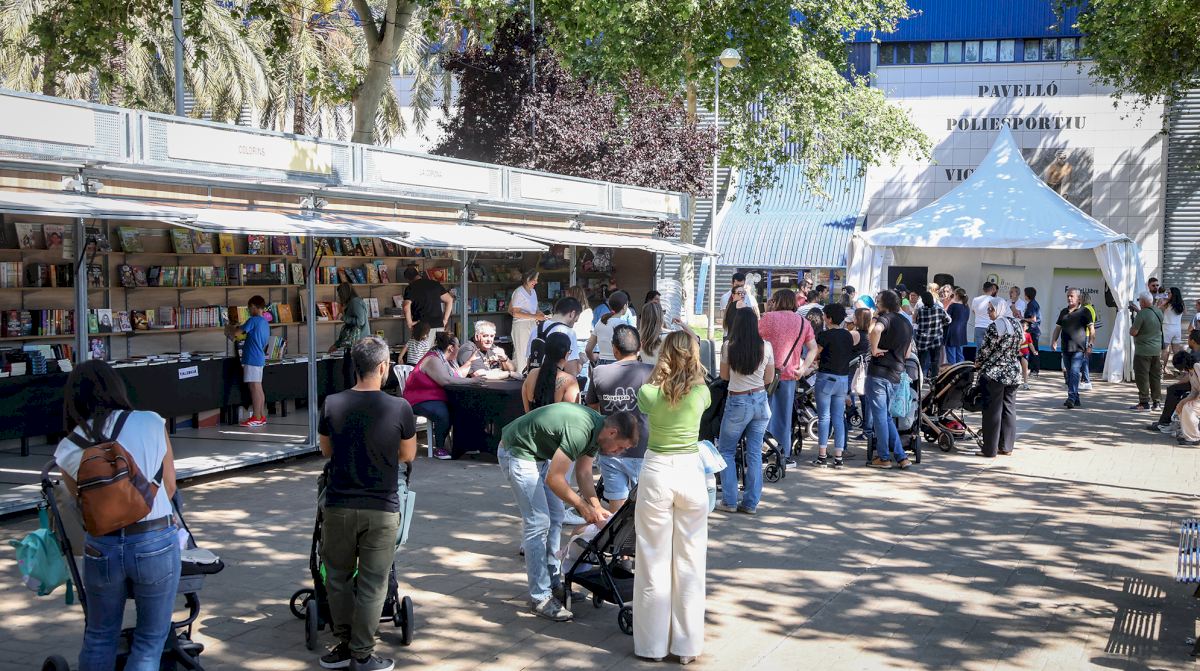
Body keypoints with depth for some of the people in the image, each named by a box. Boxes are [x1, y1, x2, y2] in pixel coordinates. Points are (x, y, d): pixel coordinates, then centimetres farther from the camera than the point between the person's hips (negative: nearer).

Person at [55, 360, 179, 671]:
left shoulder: (68, 449, 1)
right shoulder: (151, 424, -4)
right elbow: (169, 487, 5)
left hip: (101, 549, 2)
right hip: (156, 543, -2)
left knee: (99, 638, 21)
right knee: (150, 640, 10)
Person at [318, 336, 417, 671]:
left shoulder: (332, 404, -7)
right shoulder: (399, 408, -12)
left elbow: (326, 450, 9)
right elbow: (408, 455, 2)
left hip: (339, 505, 2)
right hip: (381, 509, -2)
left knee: (339, 577, 17)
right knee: (372, 584, 7)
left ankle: (345, 644, 25)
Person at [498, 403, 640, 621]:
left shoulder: (595, 430, -2)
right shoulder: (579, 431, -31)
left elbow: (583, 473, 10)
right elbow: (554, 479, -26)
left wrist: (597, 507, -1)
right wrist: (583, 507, -16)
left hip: (540, 454, 10)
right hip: (517, 453, -10)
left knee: (554, 520, 11)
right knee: (538, 522, -11)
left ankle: (553, 585, 19)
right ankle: (540, 598, -6)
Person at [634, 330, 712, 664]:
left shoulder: (648, 393, -8)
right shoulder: (701, 392, -5)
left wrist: (659, 371, 16)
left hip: (656, 473, -1)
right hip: (691, 473, 1)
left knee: (654, 561, 8)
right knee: (690, 562, 9)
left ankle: (654, 643, 16)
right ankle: (687, 644, 15)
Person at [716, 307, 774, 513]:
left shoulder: (729, 347, -10)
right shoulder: (766, 347, -5)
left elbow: (724, 375, 3)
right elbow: (769, 378, 4)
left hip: (737, 403, -3)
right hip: (760, 401, 3)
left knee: (726, 450, 11)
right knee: (755, 452, 9)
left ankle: (729, 501, 8)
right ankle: (751, 502, 12)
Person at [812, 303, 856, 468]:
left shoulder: (825, 335, -12)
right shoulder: (850, 335, 6)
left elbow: (814, 355, -6)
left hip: (826, 377, -5)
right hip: (843, 379, 5)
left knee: (824, 417, 1)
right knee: (839, 418, 7)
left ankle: (822, 456, 1)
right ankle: (838, 457, 6)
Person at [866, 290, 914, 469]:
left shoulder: (885, 318, -7)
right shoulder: (907, 323, 17)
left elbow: (876, 329, -32)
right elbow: (907, 354, 22)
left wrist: (874, 349, -20)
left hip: (879, 372, -7)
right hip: (895, 375, 8)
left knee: (879, 415, 1)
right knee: (886, 416, 17)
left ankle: (883, 458, 6)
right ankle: (901, 456, 12)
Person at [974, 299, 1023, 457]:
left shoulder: (995, 326, -15)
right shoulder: (1017, 324, 8)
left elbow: (986, 349, -12)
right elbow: (1018, 349, 13)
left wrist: (978, 363, 5)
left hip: (994, 373, -7)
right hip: (1014, 373, 7)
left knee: (993, 410, -2)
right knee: (1009, 409, 11)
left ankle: (990, 449, 1)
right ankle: (1006, 447, 15)